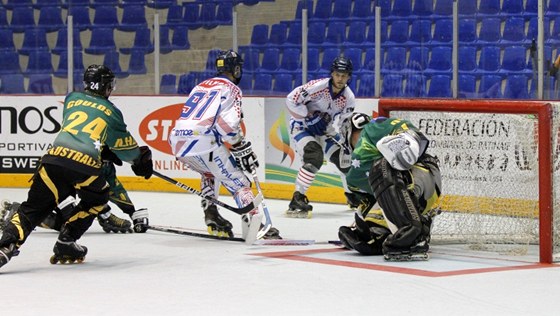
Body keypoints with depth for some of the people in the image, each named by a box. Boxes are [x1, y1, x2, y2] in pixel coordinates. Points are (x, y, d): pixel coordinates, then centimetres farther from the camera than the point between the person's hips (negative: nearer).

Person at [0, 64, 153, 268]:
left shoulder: (72, 99, 26)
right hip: (86, 165, -2)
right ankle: (65, 242, 15)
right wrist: (141, 159, 46)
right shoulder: (111, 112, 18)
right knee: (97, 200, 27)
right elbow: (124, 145, 25)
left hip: (54, 157, 2)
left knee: (33, 207, 5)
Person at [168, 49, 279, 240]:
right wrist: (244, 150, -5)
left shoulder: (200, 86, 28)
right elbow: (228, 123, -11)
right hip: (203, 142, -7)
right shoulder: (231, 89, 5)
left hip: (177, 140, 8)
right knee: (238, 181, -2)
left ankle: (212, 218, 24)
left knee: (210, 173, 33)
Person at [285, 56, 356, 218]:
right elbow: (291, 100, -28)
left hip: (324, 129, 7)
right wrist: (309, 117, -25)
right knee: (314, 156, -28)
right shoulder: (318, 86, -27)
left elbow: (345, 123, -3)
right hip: (301, 125, -7)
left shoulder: (349, 98, -9)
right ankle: (297, 199, -28)